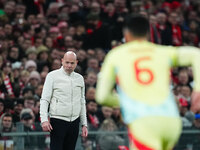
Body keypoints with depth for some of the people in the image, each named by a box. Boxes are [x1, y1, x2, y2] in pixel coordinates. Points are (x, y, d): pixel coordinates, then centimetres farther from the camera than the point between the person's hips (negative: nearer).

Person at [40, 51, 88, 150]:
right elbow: (44, 100, -4)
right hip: (58, 120, -4)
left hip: (74, 122, 5)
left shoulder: (79, 78, 13)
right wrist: (44, 119, -16)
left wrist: (84, 124, 15)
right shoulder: (53, 76, -1)